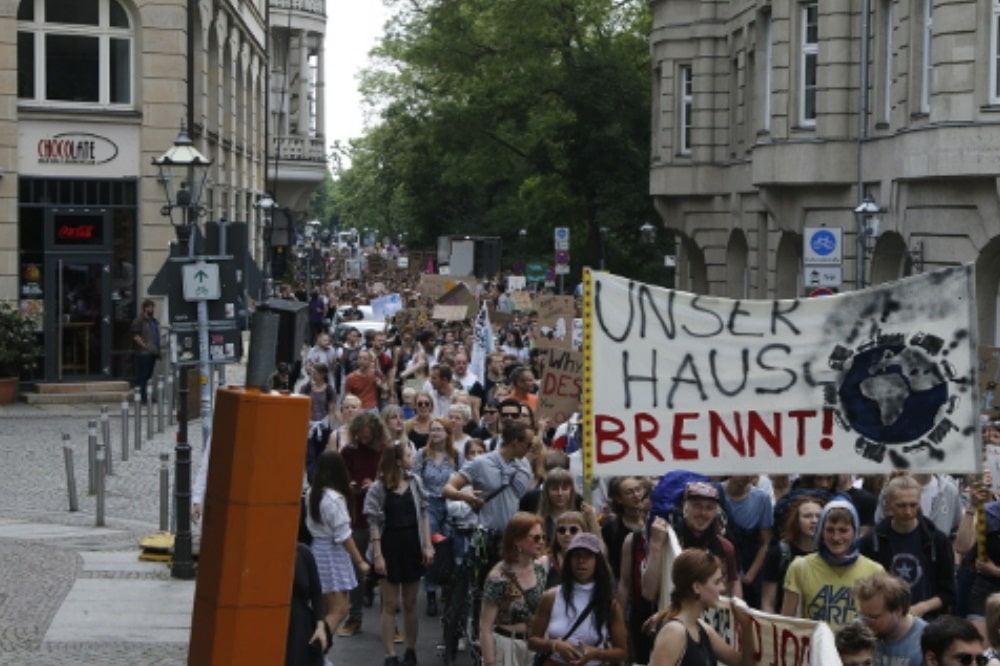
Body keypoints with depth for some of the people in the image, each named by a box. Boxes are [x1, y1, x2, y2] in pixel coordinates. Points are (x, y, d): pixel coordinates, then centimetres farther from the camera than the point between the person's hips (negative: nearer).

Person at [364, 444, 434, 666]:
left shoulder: (415, 482, 2)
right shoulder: (378, 488, -9)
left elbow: (423, 515, 6)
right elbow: (374, 523, -9)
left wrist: (428, 545, -1)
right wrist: (377, 555, -13)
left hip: (412, 547, 3)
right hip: (389, 548, -3)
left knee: (410, 604, 11)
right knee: (390, 605, 1)